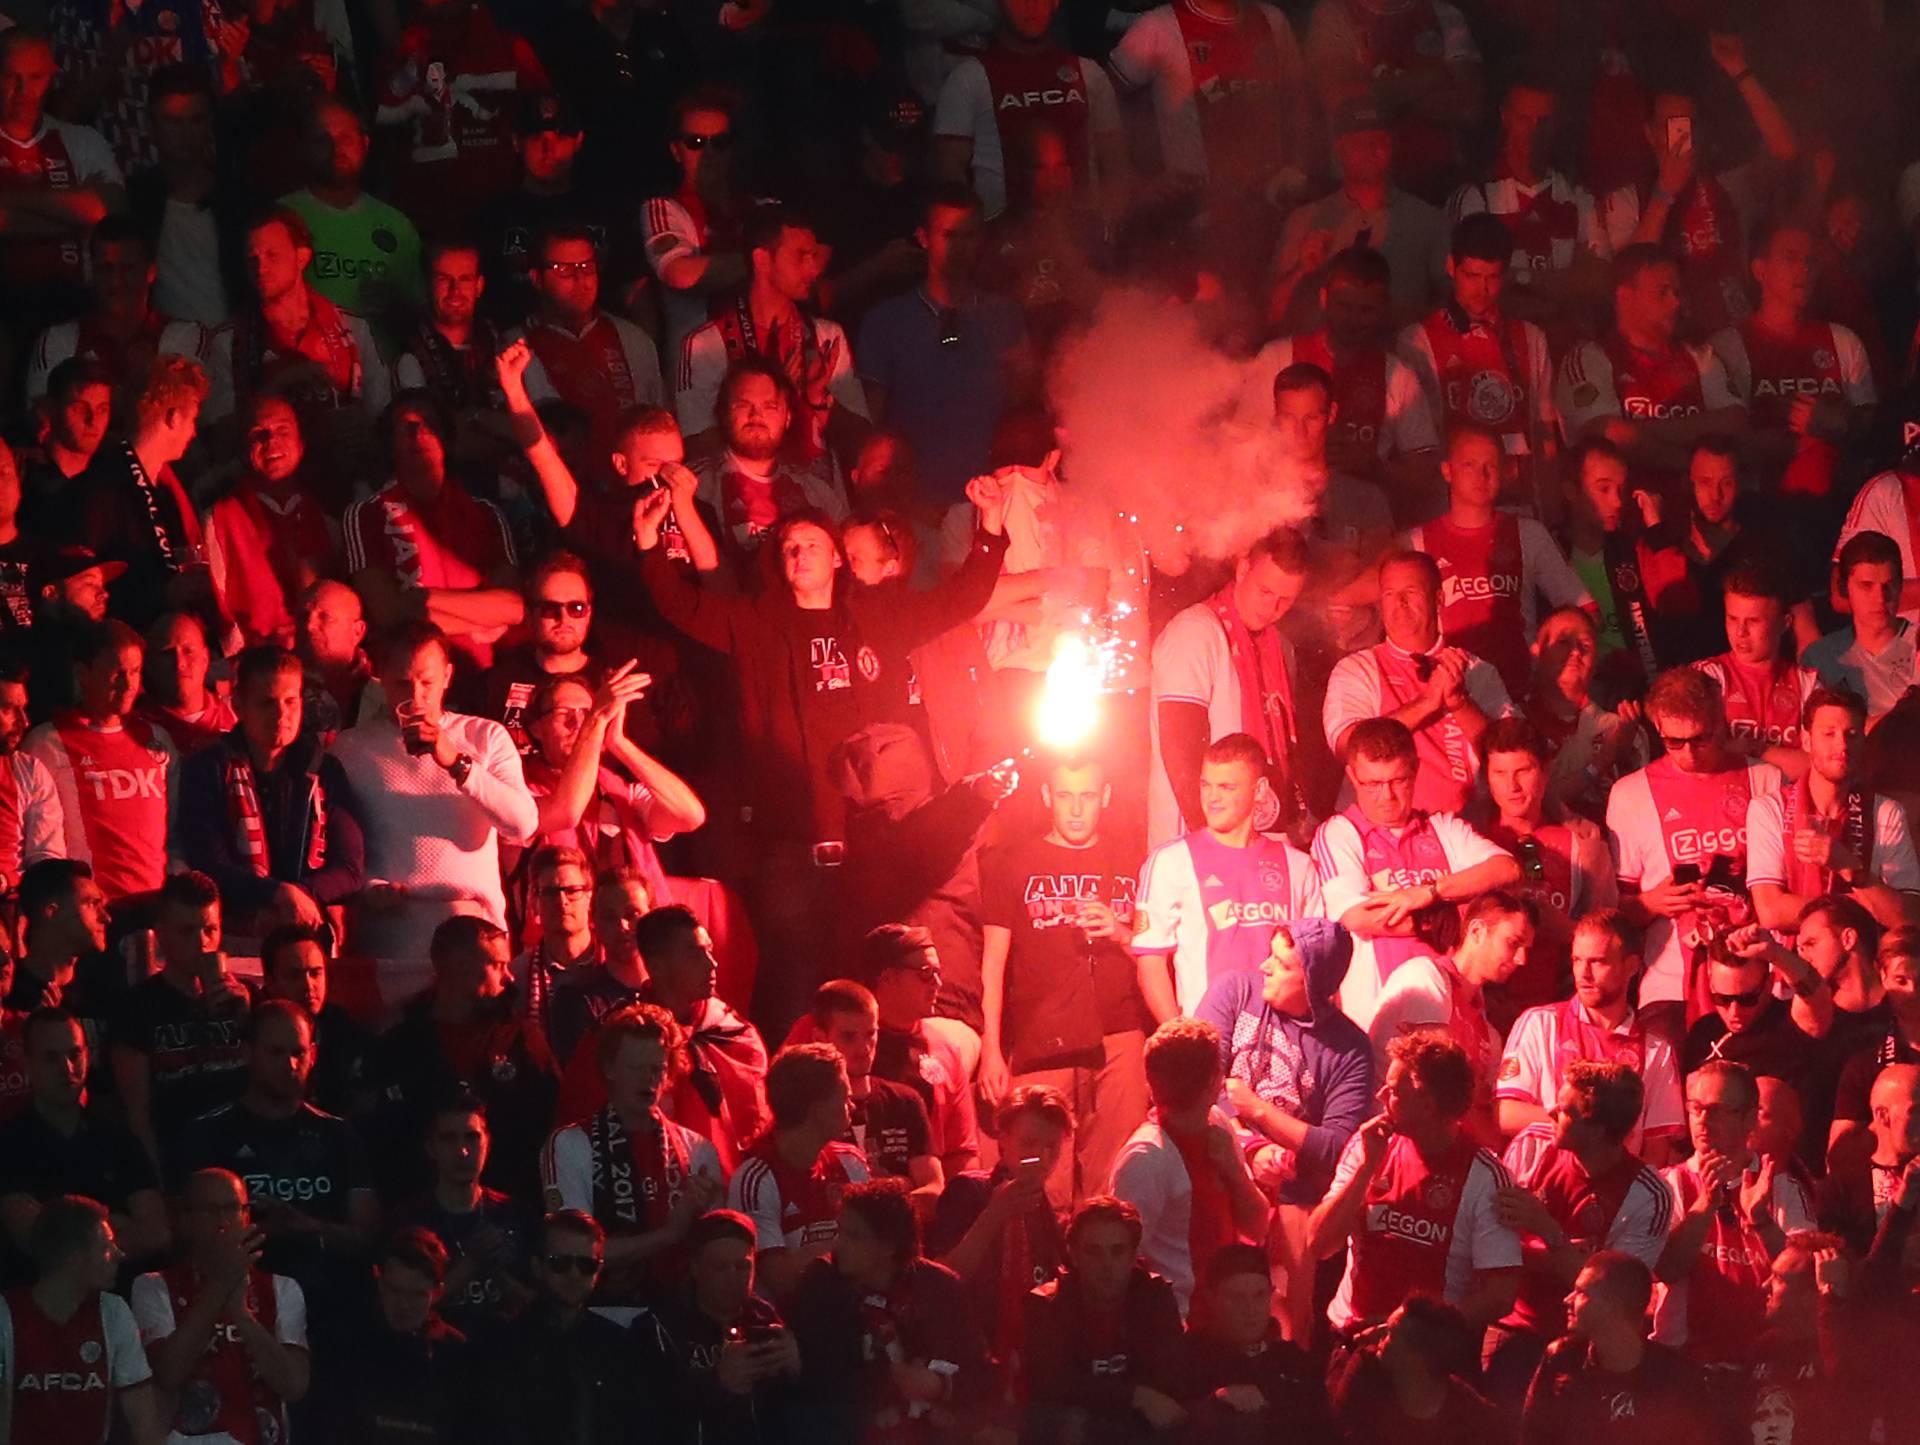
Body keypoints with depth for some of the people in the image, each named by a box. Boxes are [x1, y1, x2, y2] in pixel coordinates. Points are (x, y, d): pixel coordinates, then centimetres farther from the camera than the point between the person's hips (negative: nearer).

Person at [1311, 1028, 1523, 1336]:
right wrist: (1367, 1168, -6)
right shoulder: (1366, 1147, 7)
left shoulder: (1484, 1177, -6)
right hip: (1349, 1336, 3)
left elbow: (1500, 1295, -9)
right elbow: (1318, 1245, 3)